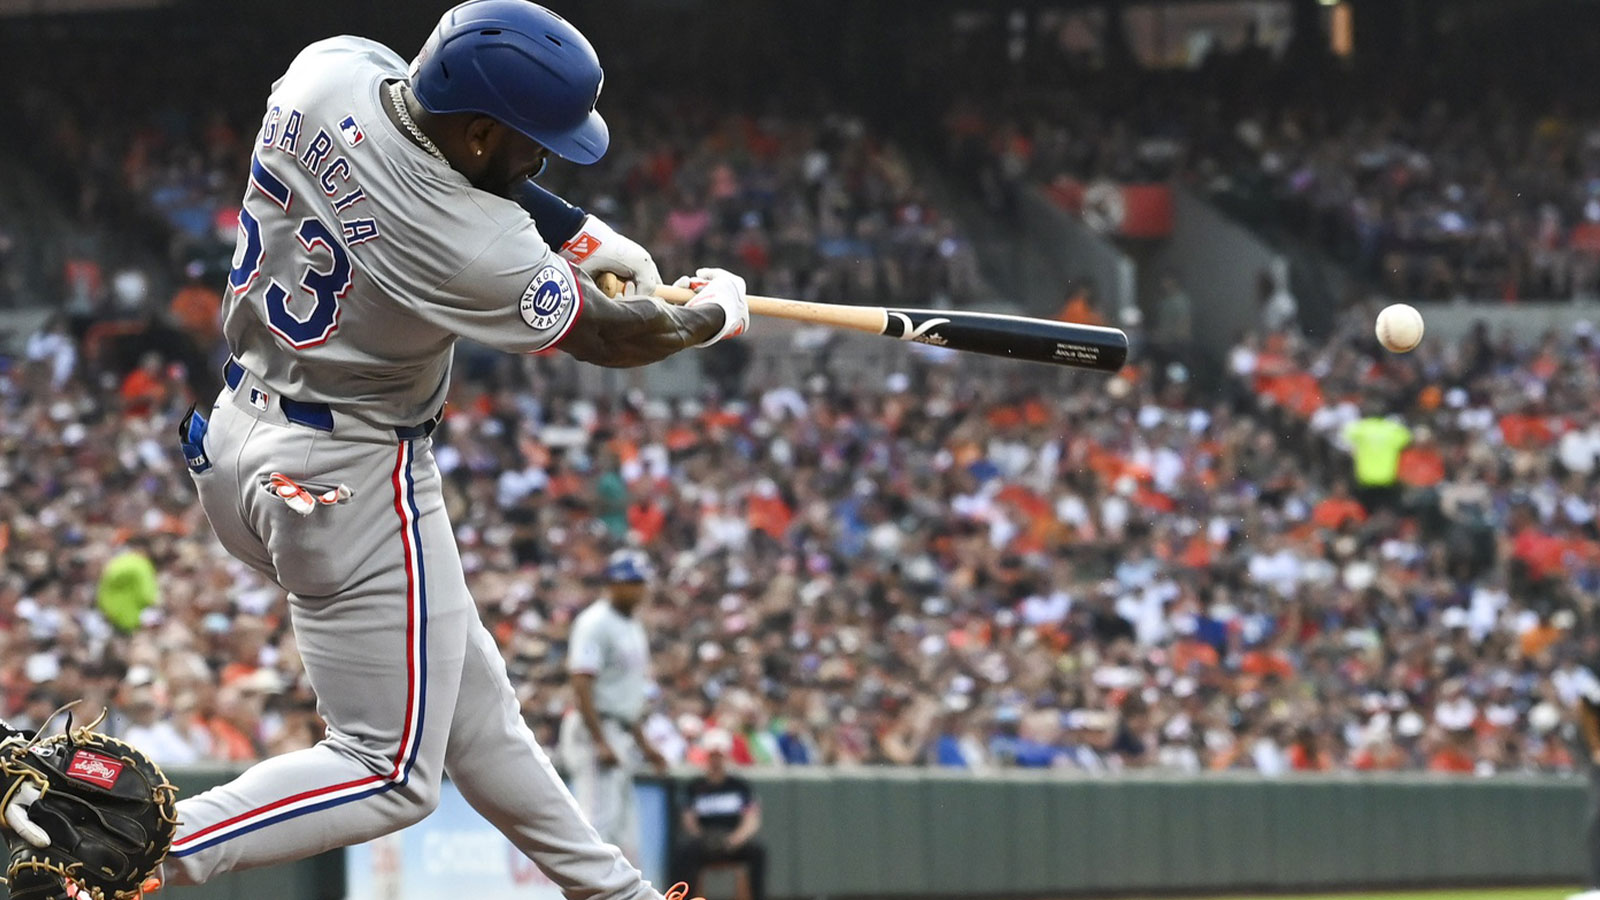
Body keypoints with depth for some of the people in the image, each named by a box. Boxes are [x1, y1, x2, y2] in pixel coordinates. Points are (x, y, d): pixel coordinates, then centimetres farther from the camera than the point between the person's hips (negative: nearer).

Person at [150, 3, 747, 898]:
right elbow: (611, 336, -8)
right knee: (392, 773, -2)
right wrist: (718, 313, 12)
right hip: (350, 480, -9)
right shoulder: (480, 251, -28)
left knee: (471, 697, 19)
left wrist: (579, 232, 9)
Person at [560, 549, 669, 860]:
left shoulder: (633, 626, 18)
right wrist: (601, 743, -26)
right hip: (596, 730, -10)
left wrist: (642, 743, 23)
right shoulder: (596, 623, -12)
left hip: (622, 735, 10)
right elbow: (582, 686, -20)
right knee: (599, 823, -15)